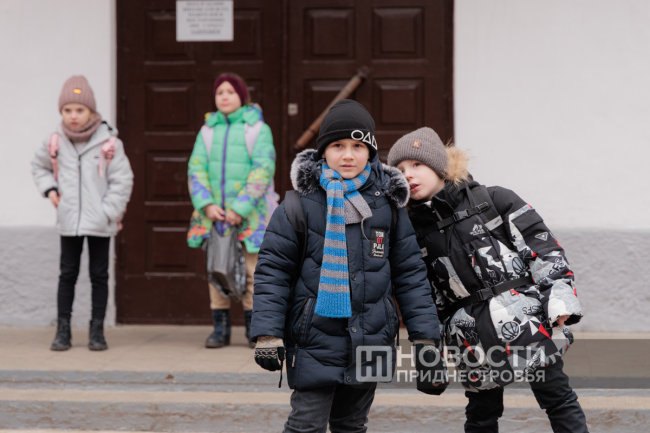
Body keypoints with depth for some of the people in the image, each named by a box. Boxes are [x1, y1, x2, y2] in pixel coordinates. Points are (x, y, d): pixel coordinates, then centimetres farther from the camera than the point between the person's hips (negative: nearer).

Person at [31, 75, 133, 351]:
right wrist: (49, 189, 3)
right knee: (68, 274, 6)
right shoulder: (55, 142, 1)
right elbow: (39, 166, 19)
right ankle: (63, 330, 11)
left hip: (99, 222, -2)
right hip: (68, 222, 2)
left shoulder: (108, 142, -9)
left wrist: (109, 212, -11)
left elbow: (122, 179, -5)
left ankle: (97, 331, 13)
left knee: (99, 275, 5)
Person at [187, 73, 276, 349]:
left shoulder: (258, 129, 0)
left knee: (253, 270, -3)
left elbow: (263, 171, -8)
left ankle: (254, 328, 7)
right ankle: (220, 328, 10)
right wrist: (206, 204, -10)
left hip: (249, 213, -3)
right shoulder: (208, 131, 11)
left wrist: (241, 208, -15)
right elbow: (196, 168, 5)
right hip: (214, 212, 3)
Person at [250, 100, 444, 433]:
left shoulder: (388, 203, 5)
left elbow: (409, 271, 9)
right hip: (315, 341, -3)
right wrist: (268, 334, -12)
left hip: (369, 343, 4)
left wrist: (425, 334, 6)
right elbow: (273, 269, -4)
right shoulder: (302, 203, -5)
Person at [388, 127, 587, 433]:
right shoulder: (415, 230, 10)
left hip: (526, 319, -3)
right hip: (475, 343, 3)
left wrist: (560, 298, -8)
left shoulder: (494, 201, 0)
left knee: (558, 399, -1)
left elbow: (543, 247, -1)